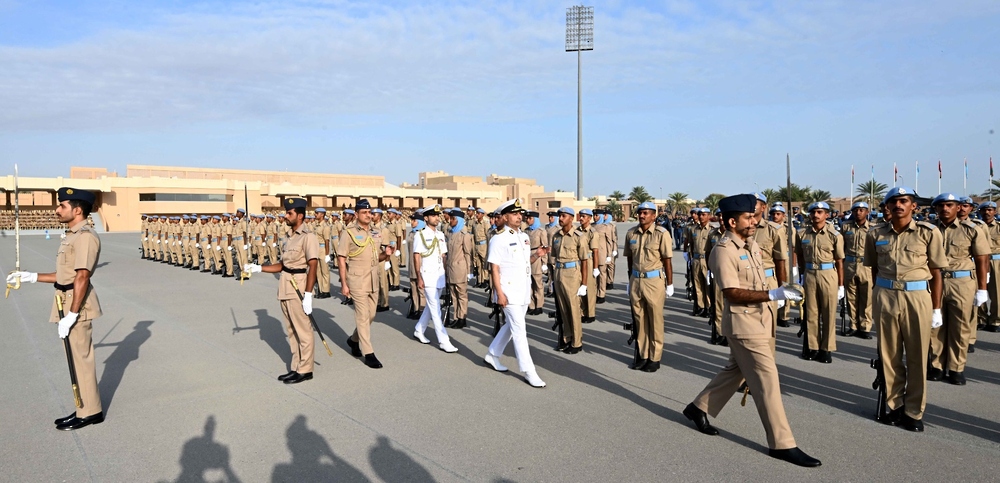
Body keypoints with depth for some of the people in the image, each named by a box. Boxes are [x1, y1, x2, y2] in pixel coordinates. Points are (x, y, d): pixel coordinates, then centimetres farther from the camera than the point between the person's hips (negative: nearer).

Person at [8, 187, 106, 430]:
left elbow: (82, 277, -23)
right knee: (77, 357, 16)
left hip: (77, 304, -10)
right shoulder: (72, 235, 14)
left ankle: (89, 412, 10)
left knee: (81, 357, -1)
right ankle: (86, 408, 26)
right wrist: (30, 276, 17)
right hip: (67, 301, 10)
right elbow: (65, 275, 17)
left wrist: (71, 314, -24)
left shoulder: (85, 236, -18)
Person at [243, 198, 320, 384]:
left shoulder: (308, 237, -13)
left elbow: (313, 266, -19)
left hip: (298, 289, -9)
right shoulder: (290, 236, 14)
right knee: (292, 331, 15)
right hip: (285, 288, 9)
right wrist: (257, 268, 12)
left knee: (303, 331, 1)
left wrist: (308, 294, -23)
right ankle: (296, 368, 24)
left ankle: (305, 370, 10)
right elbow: (282, 265, 17)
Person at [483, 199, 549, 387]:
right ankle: (528, 371, 0)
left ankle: (492, 355, 35)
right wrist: (499, 293, -19)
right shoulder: (499, 239, -12)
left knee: (511, 325, 18)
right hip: (509, 291, -8)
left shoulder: (525, 237, 10)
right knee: (519, 330, -6)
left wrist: (537, 255, -2)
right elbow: (494, 268, -14)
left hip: (524, 291, 8)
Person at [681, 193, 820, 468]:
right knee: (767, 379, -4)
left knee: (736, 371, 19)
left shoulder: (752, 245, 9)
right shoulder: (724, 251, -18)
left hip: (761, 320, 9)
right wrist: (773, 295, -29)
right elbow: (733, 293, -23)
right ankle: (782, 444, 6)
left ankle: (699, 408, 34)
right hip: (744, 324, -9)